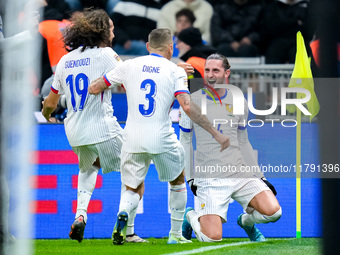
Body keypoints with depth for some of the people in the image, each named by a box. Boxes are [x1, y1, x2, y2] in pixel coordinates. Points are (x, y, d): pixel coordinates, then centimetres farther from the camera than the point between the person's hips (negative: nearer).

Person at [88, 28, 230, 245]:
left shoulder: (130, 66, 3)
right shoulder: (175, 72, -4)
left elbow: (94, 88, 8)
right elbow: (188, 107, -16)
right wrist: (216, 134, -12)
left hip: (133, 139, 2)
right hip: (162, 140, -2)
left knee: (134, 188, 18)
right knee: (178, 181, 25)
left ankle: (123, 214, -16)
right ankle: (176, 234, 28)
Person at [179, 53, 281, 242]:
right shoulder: (193, 102, 0)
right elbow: (185, 141, 7)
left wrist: (259, 176, 16)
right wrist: (190, 177, 0)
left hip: (240, 172, 3)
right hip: (209, 178, -3)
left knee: (273, 211, -18)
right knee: (212, 237, -16)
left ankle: (246, 220, 17)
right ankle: (192, 216, 19)